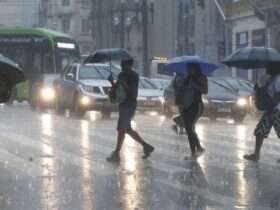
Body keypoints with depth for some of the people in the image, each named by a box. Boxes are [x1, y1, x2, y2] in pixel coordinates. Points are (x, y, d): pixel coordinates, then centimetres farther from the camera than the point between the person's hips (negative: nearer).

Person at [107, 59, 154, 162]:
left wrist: (124, 84, -29)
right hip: (123, 104, 9)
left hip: (129, 105, -9)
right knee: (127, 129, 14)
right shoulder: (122, 75, 12)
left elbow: (134, 93, -18)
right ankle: (146, 146, 22)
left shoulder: (134, 76, -12)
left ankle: (116, 154, -2)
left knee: (121, 129, -7)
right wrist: (112, 82, -6)